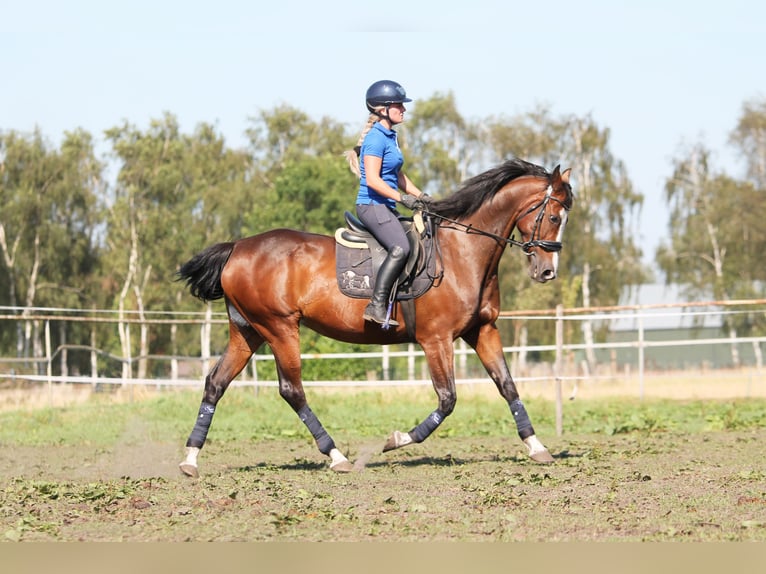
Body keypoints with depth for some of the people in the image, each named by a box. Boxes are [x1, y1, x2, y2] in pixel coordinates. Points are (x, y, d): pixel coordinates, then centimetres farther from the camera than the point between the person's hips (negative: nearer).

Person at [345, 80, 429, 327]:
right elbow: (372, 179, -21)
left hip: (386, 207, 10)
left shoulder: (390, 136, 16)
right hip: (372, 205, -10)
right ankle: (377, 305, -27)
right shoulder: (376, 138, -14)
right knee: (400, 248, -26)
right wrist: (402, 198, -22)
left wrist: (420, 195, 15)